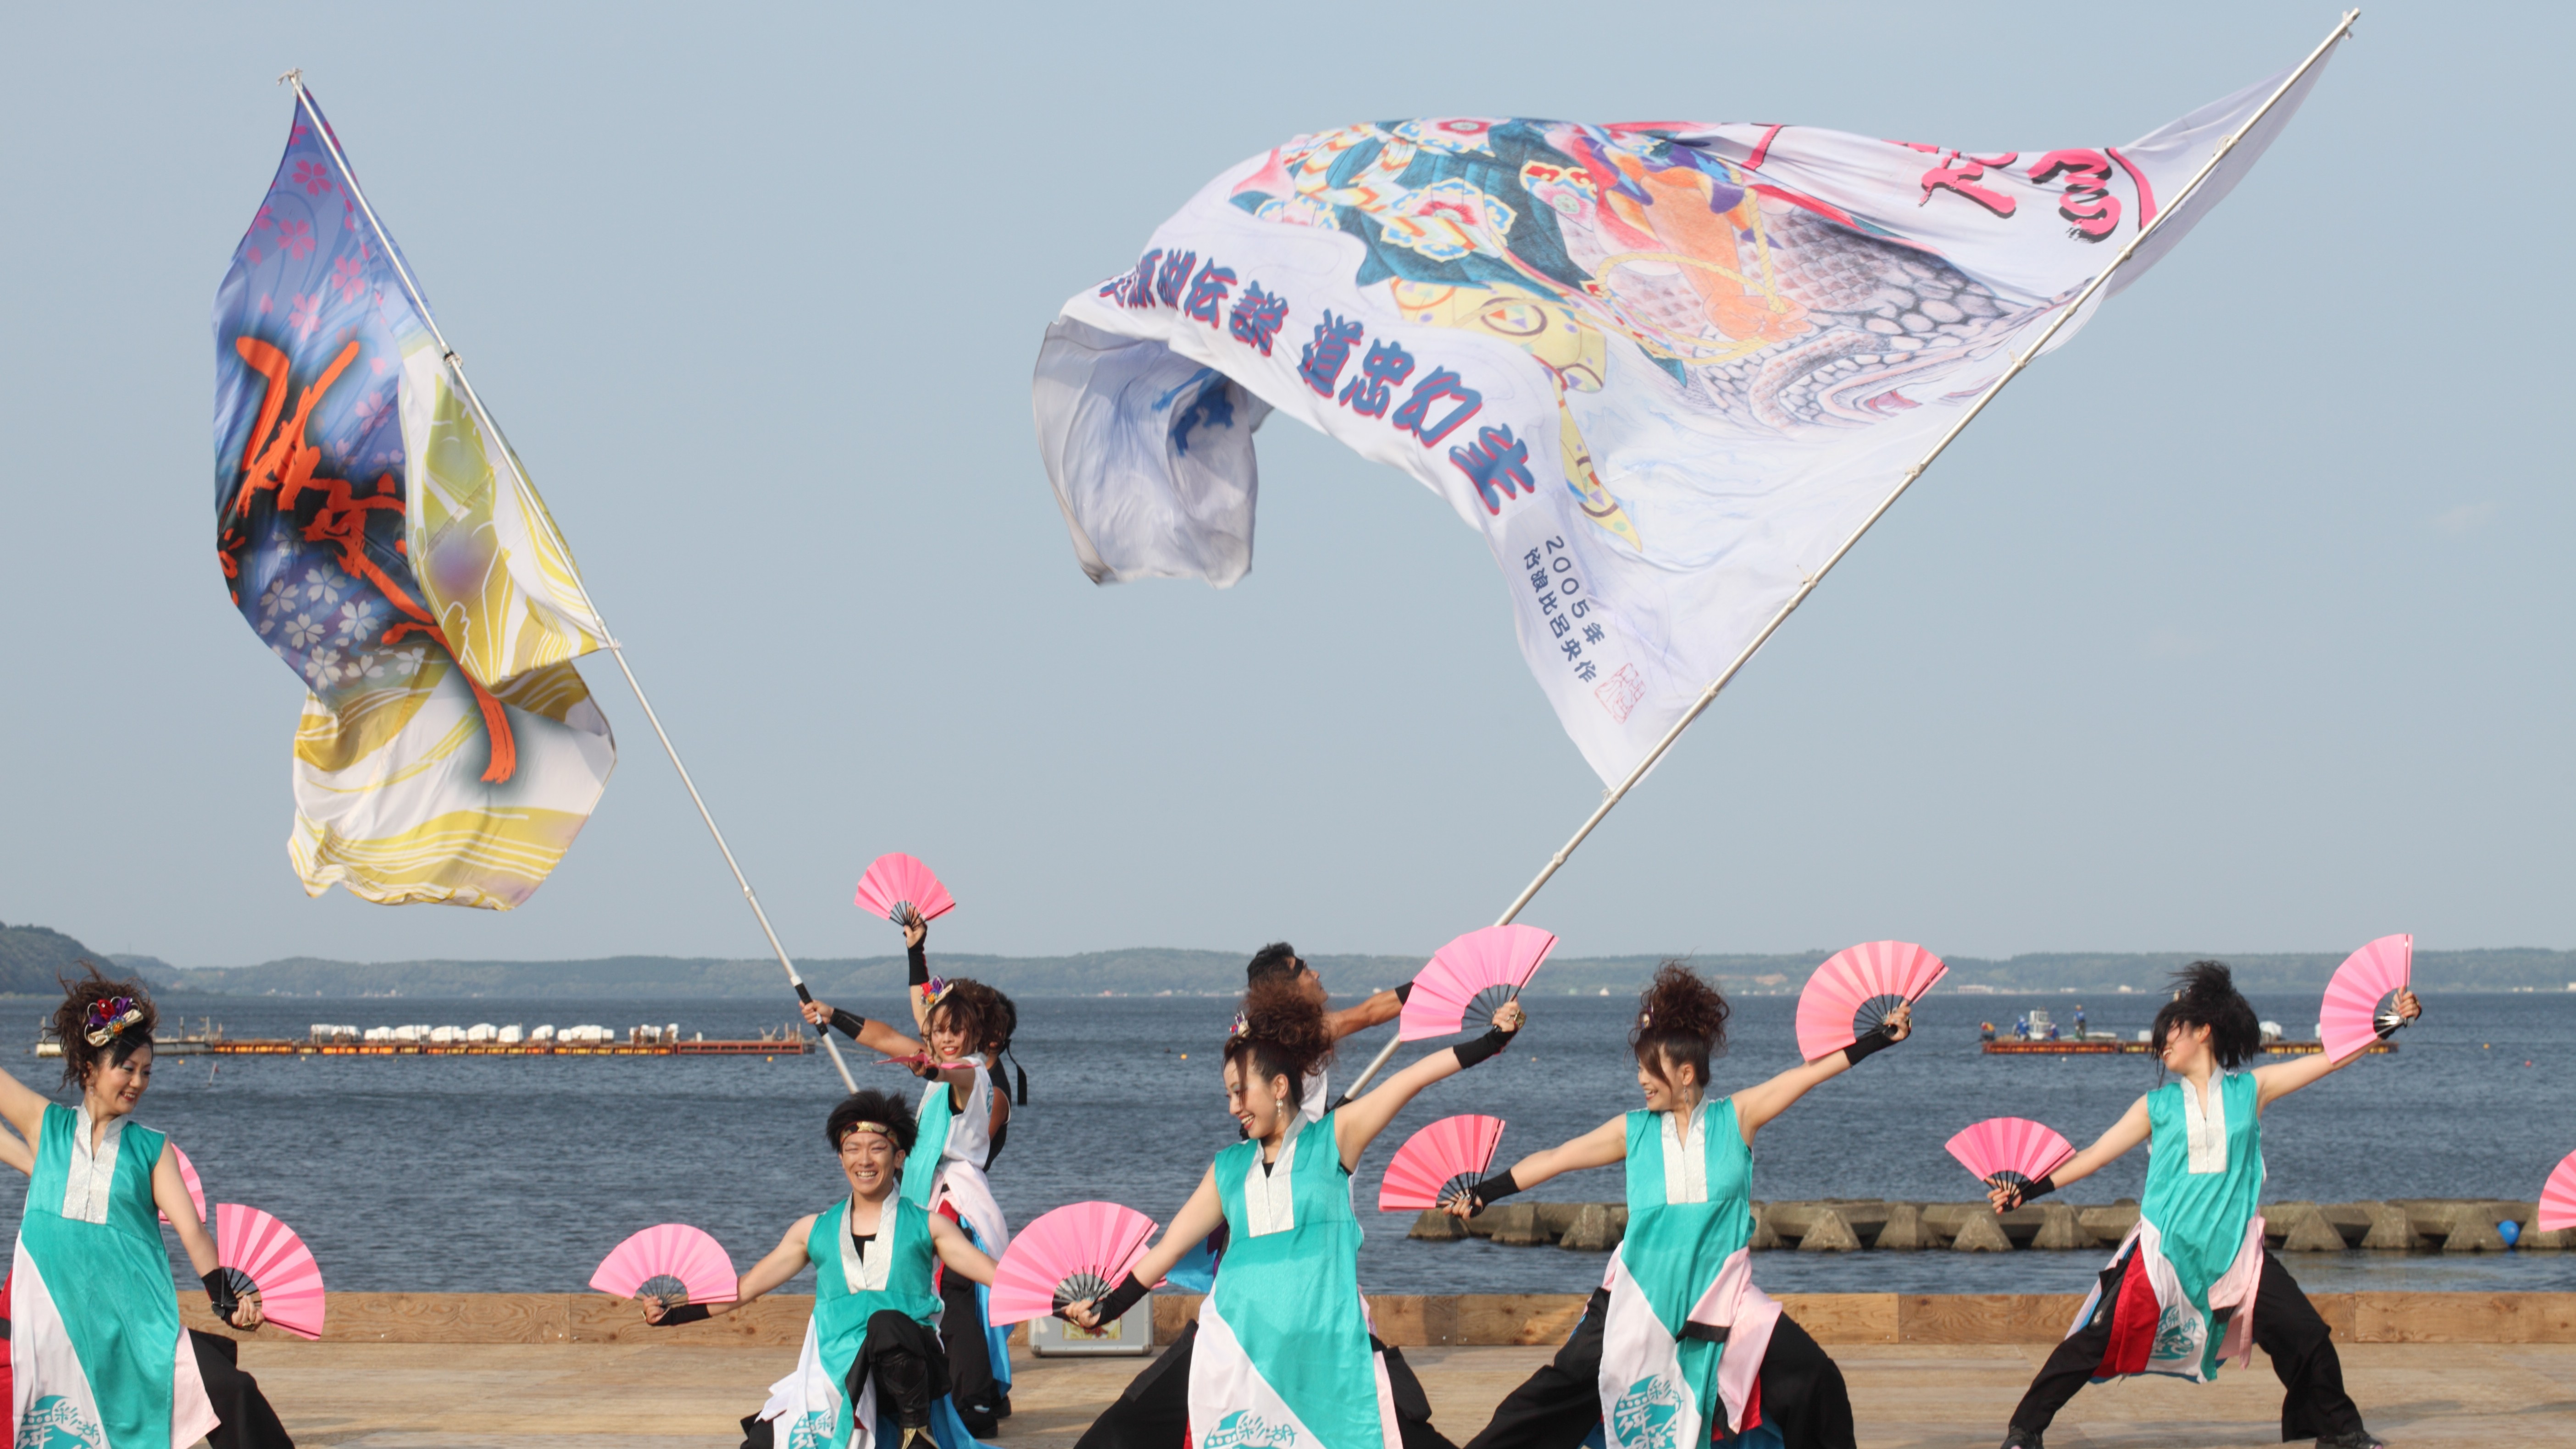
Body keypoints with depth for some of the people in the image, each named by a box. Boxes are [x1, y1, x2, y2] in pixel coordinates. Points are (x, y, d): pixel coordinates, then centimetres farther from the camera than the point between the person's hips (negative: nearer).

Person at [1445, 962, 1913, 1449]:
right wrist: (1483, 1194, 3)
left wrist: (1882, 1037, -2)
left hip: (1722, 1297, -1)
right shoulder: (1633, 1131, 3)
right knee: (1562, 1387, -4)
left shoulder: (1736, 1119, 0)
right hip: (1642, 1295, 1)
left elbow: (1810, 1072, 0)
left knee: (1813, 1377, -12)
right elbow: (1554, 1160, 6)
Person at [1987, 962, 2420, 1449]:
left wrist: (2394, 1021, 5)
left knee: (2306, 1335, -4)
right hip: (2164, 1245, 0)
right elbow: (2095, 1155, 7)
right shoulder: (2158, 1106, 8)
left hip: (2234, 1248, 1)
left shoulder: (2250, 1090, 7)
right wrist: (2031, 1190, -2)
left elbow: (2334, 1058, 9)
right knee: (2096, 1340, -9)